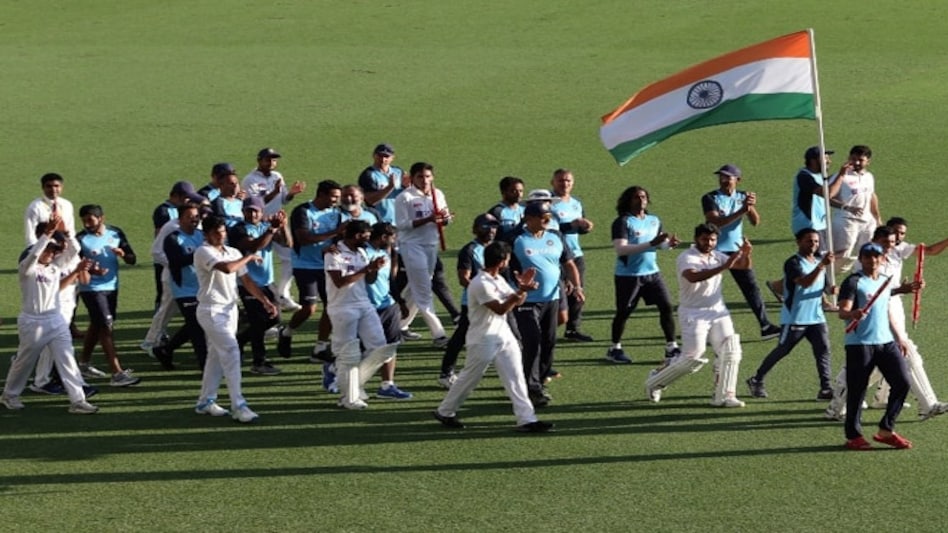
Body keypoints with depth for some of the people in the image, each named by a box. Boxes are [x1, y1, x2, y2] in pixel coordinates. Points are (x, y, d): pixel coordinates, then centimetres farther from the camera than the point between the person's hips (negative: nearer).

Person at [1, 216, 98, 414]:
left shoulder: (56, 266, 6)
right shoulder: (27, 269, -11)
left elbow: (74, 249, -1)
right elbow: (34, 253, -32)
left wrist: (63, 230, -15)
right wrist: (49, 232, -39)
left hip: (56, 321, 5)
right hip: (32, 322, -5)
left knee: (67, 360, -3)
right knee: (24, 361, 11)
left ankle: (77, 400, -4)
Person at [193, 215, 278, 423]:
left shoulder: (233, 253, 11)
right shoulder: (203, 252, -14)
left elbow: (246, 280, 13)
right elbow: (226, 268, -30)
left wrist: (265, 301, 3)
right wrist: (249, 257, -13)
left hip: (230, 309, 8)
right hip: (211, 311, -8)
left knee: (217, 355, 12)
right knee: (231, 352, -15)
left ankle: (206, 401, 22)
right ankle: (238, 406, -17)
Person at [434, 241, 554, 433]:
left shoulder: (499, 280, 8)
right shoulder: (480, 284, -22)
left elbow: (517, 302, 14)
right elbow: (500, 309, -25)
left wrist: (523, 287, -5)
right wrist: (521, 291, -27)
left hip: (504, 336, 8)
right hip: (483, 339, -8)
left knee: (516, 377, 2)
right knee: (470, 378, 6)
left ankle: (526, 419, 1)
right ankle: (445, 412, 23)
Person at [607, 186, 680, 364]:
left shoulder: (654, 220, 9)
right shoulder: (622, 222, -12)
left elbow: (661, 243, 17)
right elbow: (620, 249, -23)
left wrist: (669, 243, -9)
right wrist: (651, 244, -28)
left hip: (652, 272, 5)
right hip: (628, 275, -5)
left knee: (667, 306, -1)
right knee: (623, 312, 5)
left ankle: (671, 347, 7)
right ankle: (615, 349, 21)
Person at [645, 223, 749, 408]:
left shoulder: (717, 256, 10)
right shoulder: (686, 258, -13)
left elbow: (743, 265, 9)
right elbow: (694, 277, -34)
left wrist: (745, 253, -14)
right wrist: (723, 267, -40)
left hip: (718, 311, 7)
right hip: (693, 314, -6)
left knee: (730, 351, -6)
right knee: (692, 358, -7)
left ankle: (723, 396, 1)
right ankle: (655, 381, 15)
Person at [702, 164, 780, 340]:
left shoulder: (742, 197, 4)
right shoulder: (710, 198, -9)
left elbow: (755, 221, -5)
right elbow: (716, 222, -23)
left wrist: (751, 206, -25)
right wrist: (741, 212, -31)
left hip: (737, 250, 4)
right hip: (715, 251, -3)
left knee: (751, 287, 0)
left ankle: (765, 326, 1)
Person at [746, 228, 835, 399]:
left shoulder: (819, 260, 10)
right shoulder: (793, 263, -14)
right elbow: (805, 282, -30)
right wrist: (822, 265, -40)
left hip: (816, 317, 6)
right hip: (794, 318, -6)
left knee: (823, 349, -6)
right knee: (782, 350, 5)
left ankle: (826, 388, -7)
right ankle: (757, 381, 20)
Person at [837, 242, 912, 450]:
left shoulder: (885, 281, 16)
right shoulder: (853, 282, -6)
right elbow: (843, 312, -17)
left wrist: (898, 337, 25)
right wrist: (854, 313, -39)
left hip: (886, 342, 7)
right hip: (860, 344, -7)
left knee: (902, 382, -1)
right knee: (857, 390, -2)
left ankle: (886, 430, 10)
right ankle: (853, 435, 10)